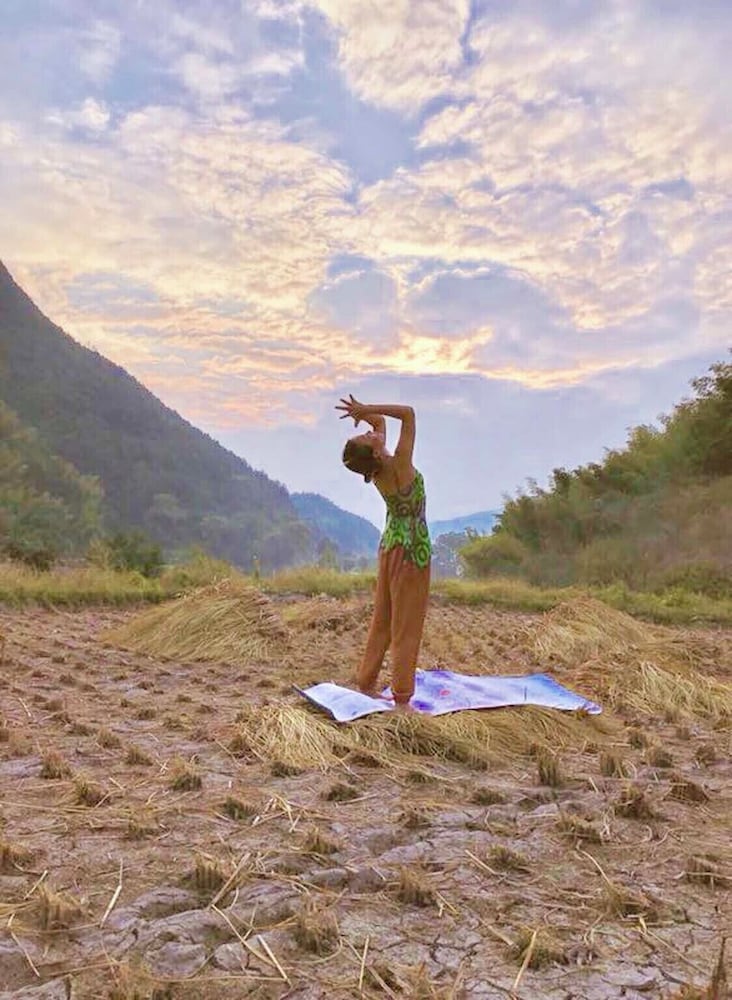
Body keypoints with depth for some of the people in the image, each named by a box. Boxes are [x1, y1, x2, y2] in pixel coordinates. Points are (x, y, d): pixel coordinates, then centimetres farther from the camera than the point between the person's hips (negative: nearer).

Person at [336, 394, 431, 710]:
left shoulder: (376, 470, -4)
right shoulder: (400, 465, -23)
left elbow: (381, 421, 10)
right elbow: (408, 413, -22)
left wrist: (365, 412, -10)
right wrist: (367, 410, -21)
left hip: (390, 544, 8)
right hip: (411, 549, -8)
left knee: (383, 619, 17)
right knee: (407, 625, 1)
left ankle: (366, 682, 27)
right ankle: (402, 698, 9)